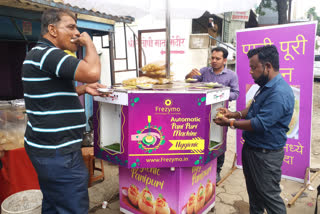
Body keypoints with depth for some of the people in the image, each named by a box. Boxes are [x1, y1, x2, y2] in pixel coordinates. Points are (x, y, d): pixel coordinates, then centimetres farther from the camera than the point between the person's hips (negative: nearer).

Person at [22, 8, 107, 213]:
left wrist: (83, 89, 11)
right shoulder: (46, 53, -17)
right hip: (57, 151, -11)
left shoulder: (42, 54, 18)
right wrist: (89, 44, -10)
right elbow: (92, 72, -30)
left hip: (49, 147, 11)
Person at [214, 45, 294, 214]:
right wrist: (233, 114, 1)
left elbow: (260, 124, -29)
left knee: (269, 196, 7)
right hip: (251, 148, 10)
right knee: (254, 192, 25)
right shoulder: (266, 87, 8)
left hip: (266, 154, -10)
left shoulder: (279, 93, -26)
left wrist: (230, 123, -18)